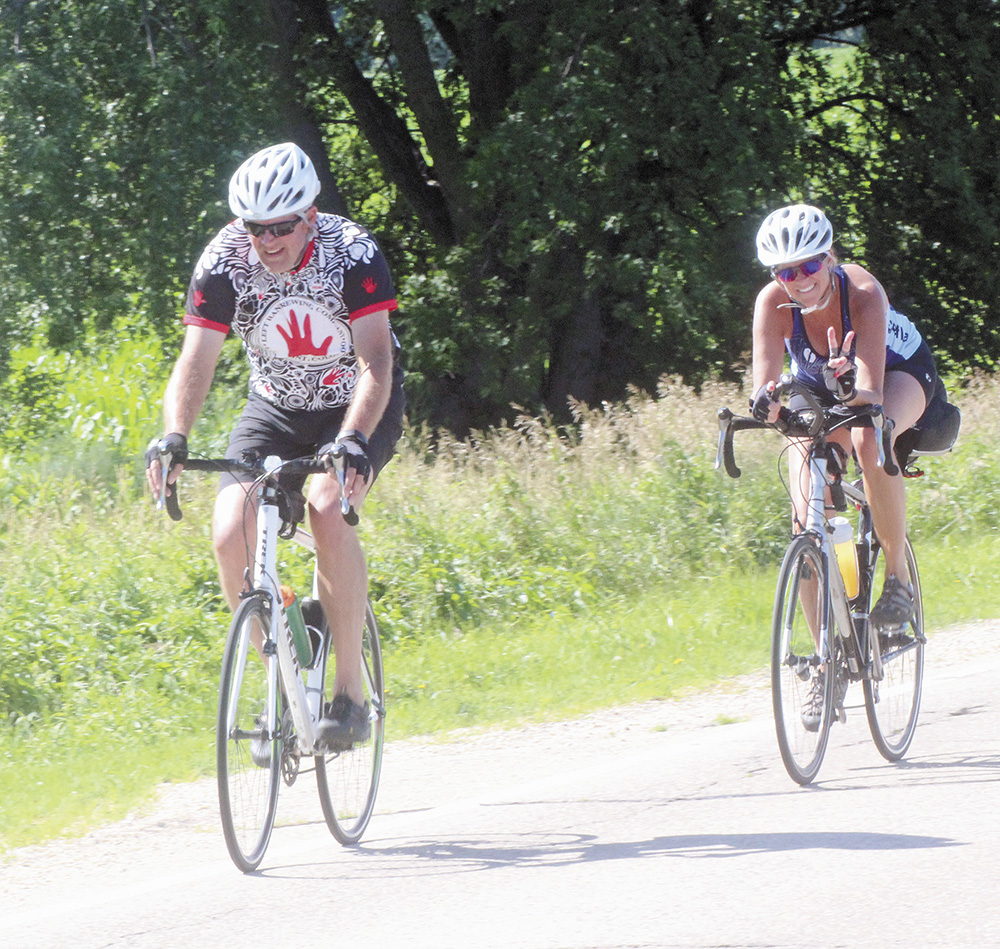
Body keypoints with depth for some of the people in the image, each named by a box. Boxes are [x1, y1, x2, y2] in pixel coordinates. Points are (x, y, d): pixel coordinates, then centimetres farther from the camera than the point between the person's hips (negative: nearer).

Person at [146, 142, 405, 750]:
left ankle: (351, 690, -22)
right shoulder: (225, 262, -18)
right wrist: (174, 438, -41)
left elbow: (376, 362, -33)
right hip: (278, 408, 3)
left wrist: (352, 442, -49)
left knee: (327, 506, -32)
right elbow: (197, 361, -23)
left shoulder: (352, 252, -25)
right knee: (231, 532, -21)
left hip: (360, 406, -3)